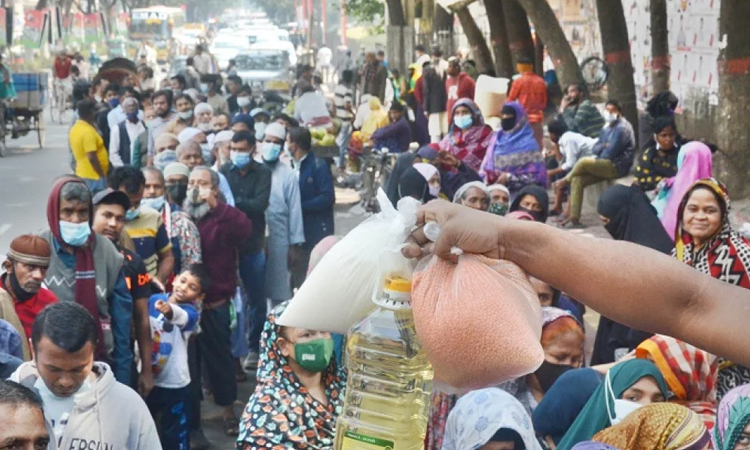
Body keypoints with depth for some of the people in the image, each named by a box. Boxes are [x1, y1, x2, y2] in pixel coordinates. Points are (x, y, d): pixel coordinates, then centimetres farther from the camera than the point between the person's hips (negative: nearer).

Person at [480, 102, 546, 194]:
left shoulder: (528, 144, -1)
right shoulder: (495, 140, 14)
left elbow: (535, 176, -7)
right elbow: (485, 167, 18)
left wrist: (509, 178, -14)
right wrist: (487, 177, -3)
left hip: (518, 193, -4)